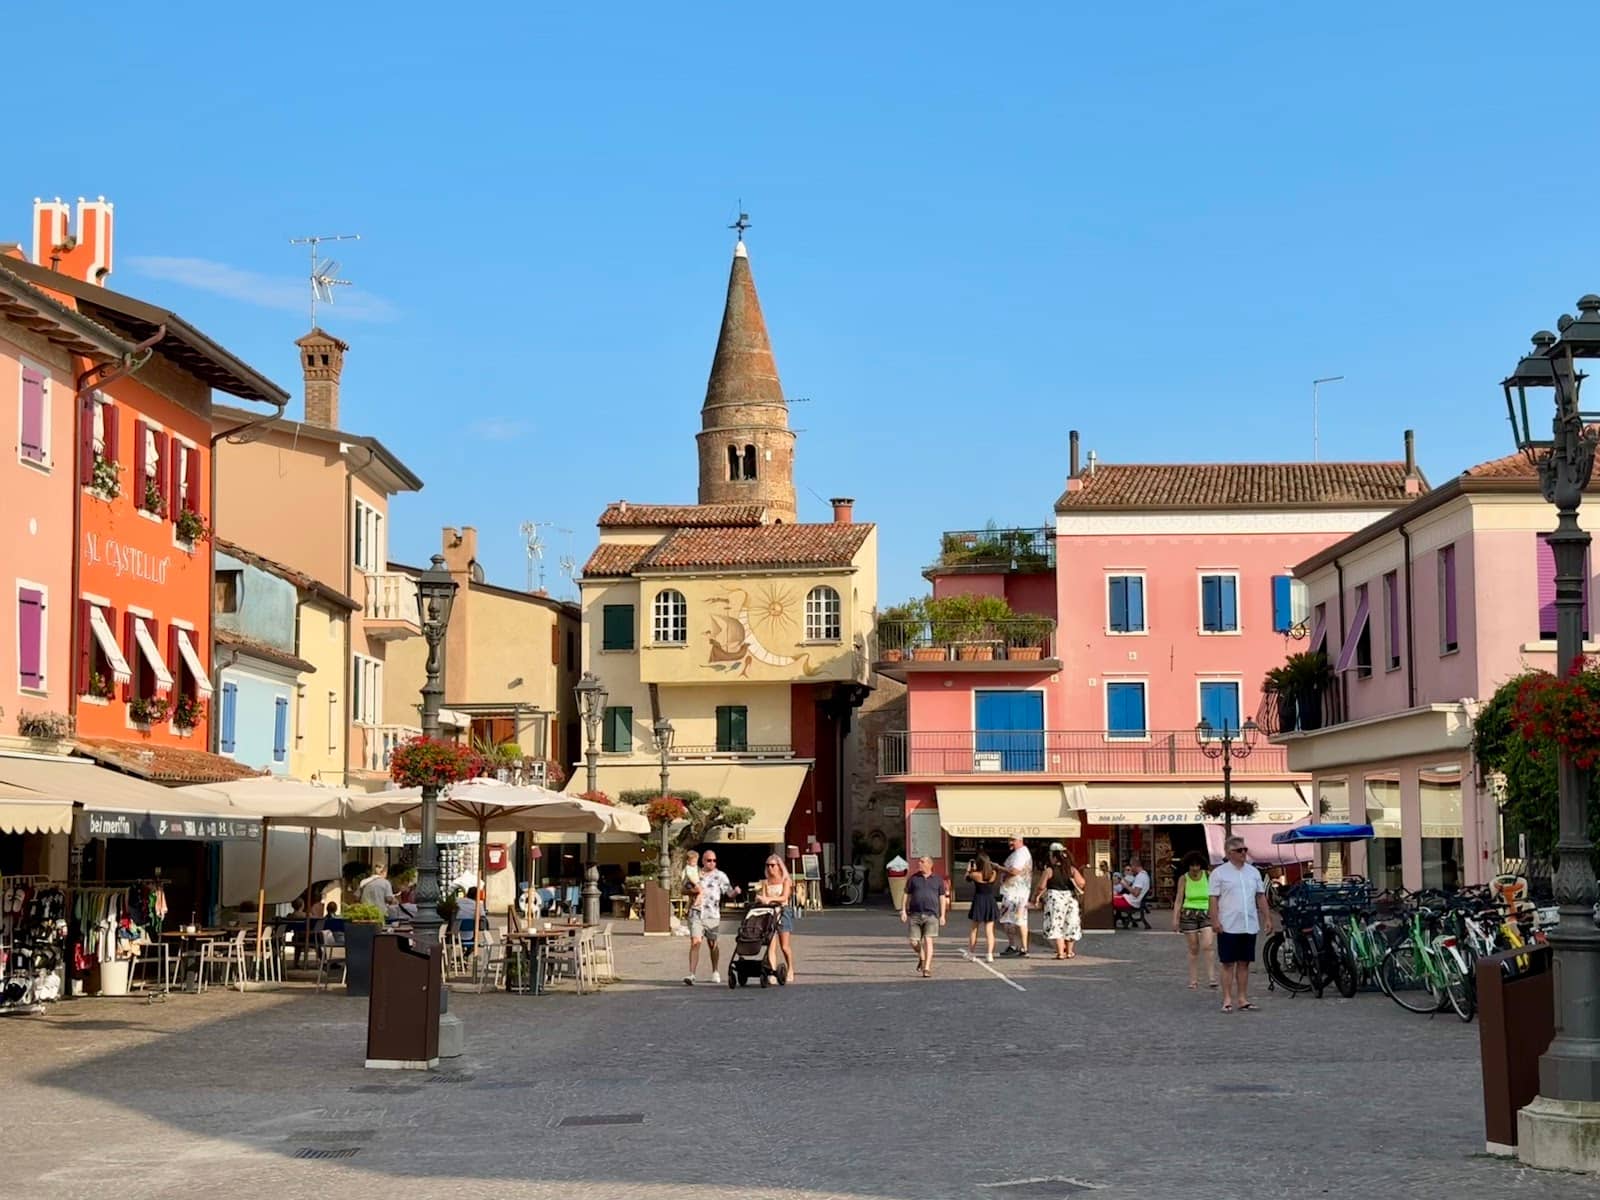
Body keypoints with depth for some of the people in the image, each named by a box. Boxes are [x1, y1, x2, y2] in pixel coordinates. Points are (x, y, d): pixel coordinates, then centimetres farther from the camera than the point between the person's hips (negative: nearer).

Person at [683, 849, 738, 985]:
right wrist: (692, 891, -5)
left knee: (712, 944, 11)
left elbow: (729, 892, -1)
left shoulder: (720, 876, 3)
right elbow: (684, 891, 17)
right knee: (695, 943, -11)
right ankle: (691, 974, -15)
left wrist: (735, 892, -24)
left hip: (712, 914, 0)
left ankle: (715, 972, 29)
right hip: (696, 914, 0)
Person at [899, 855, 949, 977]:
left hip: (931, 915, -2)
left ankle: (927, 968, -10)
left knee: (928, 941, -12)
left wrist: (943, 915, 2)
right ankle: (922, 958, 31)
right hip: (915, 915, 2)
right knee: (914, 942, 0)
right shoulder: (913, 878, 8)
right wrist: (903, 911, 0)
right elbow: (907, 895, 10)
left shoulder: (938, 879, 7)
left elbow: (942, 898, 9)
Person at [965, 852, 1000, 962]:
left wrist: (969, 868, 25)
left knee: (974, 929, 14)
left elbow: (967, 878, 8)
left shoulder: (975, 875, -13)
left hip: (978, 903, -1)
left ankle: (972, 953, 21)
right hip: (990, 903, 1)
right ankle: (990, 954, -5)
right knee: (989, 930, 4)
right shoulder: (994, 874, -7)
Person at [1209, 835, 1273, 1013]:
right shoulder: (1219, 873, -2)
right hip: (1228, 926, -4)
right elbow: (1213, 898, -6)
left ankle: (1242, 998, 14)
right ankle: (1227, 999, 3)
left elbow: (1261, 896, 16)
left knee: (1244, 963, 8)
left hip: (1249, 926, 4)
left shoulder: (1253, 872, 12)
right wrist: (1215, 920, -15)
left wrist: (1267, 918, 10)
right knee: (1228, 964, -1)